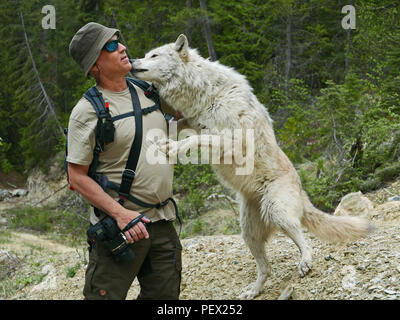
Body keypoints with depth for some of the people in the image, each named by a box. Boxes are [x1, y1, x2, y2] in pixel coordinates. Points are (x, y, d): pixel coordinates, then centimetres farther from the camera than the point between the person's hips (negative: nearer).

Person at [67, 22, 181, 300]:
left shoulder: (146, 92, 9)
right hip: (119, 225, -6)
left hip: (163, 221, 6)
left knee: (165, 296, 12)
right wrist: (120, 213, -20)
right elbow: (77, 177, -12)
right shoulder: (88, 110, -11)